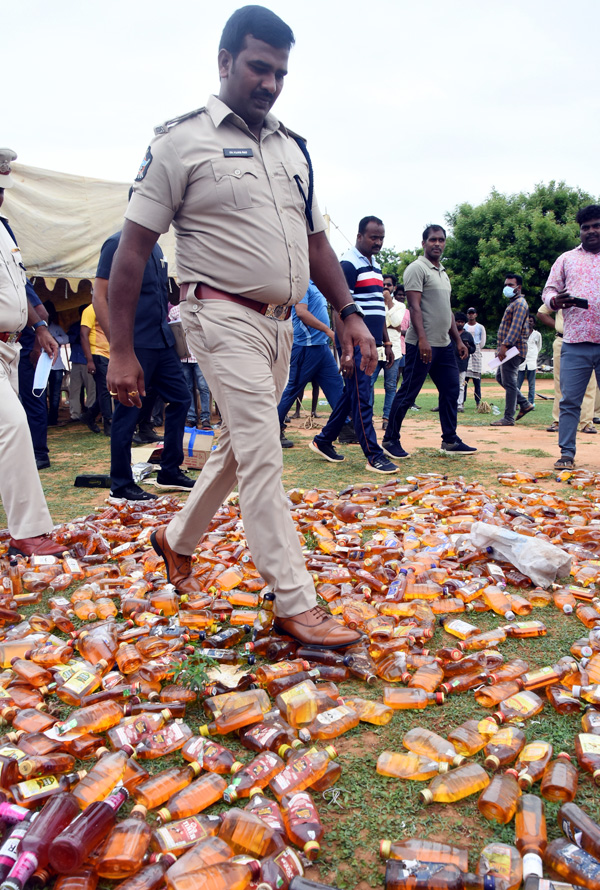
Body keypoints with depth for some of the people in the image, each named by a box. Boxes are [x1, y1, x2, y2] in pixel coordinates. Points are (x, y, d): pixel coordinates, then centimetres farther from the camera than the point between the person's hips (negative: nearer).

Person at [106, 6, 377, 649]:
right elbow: (132, 248, -7)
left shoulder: (293, 148, 15)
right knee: (262, 455, -12)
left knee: (238, 445, 15)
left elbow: (315, 241, 20)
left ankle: (176, 540, 36)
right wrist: (122, 350, -12)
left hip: (281, 323, 7)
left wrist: (348, 313, 9)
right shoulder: (180, 141, -4)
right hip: (224, 317, -7)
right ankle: (295, 605, -5)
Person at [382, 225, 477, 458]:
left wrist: (458, 340, 20)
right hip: (422, 344, -9)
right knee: (408, 393, -4)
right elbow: (414, 306, -16)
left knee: (451, 391, 8)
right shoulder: (417, 268, -6)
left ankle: (450, 441, 15)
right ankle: (390, 440, 6)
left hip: (444, 344, 9)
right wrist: (422, 339, -25)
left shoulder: (442, 272, 21)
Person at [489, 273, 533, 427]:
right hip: (508, 349, 11)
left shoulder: (520, 303, -11)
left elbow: (516, 327, -22)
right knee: (500, 377, 17)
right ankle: (524, 404, 21)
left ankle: (509, 418, -4)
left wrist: (505, 345, -29)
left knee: (509, 382, -8)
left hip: (513, 349, -11)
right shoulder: (513, 303, 22)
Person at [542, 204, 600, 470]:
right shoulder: (567, 259, 16)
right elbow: (548, 291, 12)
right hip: (575, 344, 0)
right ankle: (566, 453, 5)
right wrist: (556, 300, -11)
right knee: (569, 401, -1)